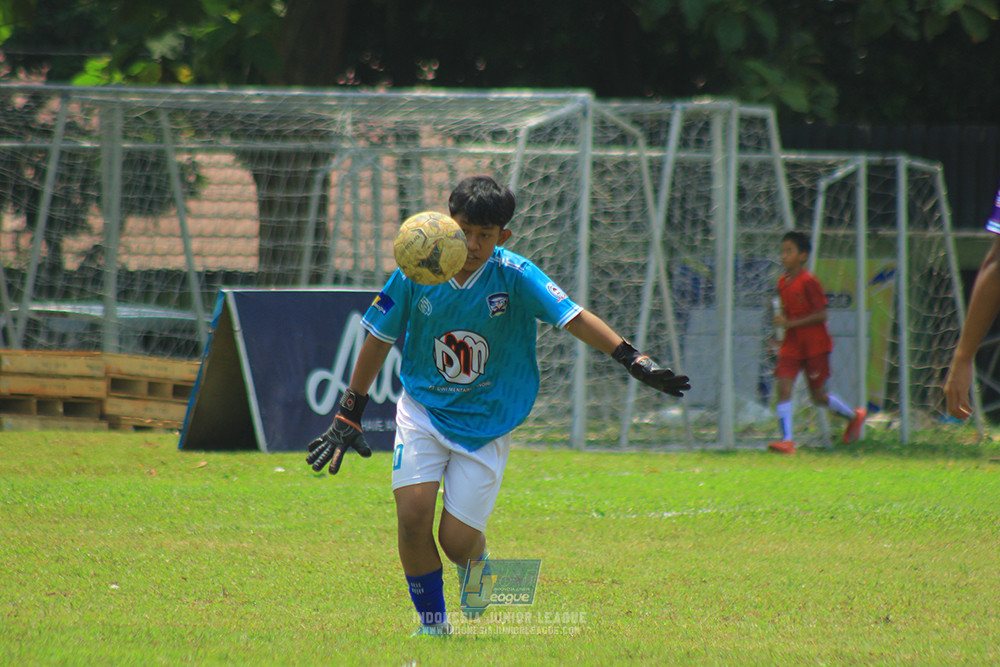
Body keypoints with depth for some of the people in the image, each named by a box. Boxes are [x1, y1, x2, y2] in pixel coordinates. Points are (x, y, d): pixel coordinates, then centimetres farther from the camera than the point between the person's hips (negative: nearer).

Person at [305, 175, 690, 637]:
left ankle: (475, 566, 32)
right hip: (423, 411, 1)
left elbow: (574, 318, -18)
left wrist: (634, 361, -30)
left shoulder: (514, 277, -13)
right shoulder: (415, 275, -9)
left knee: (457, 539, -8)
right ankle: (432, 622, 5)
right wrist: (348, 418, 5)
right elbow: (378, 342, 2)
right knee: (413, 512, -17)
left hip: (486, 423, -1)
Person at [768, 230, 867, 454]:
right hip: (791, 345, 6)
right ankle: (786, 440, -15)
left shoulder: (808, 282, -16)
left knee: (818, 396, 5)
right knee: (782, 386, -12)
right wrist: (780, 319, 5)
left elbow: (821, 314, -19)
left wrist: (790, 323, -22)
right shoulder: (783, 282, 7)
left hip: (815, 345, -6)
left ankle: (854, 416, 31)